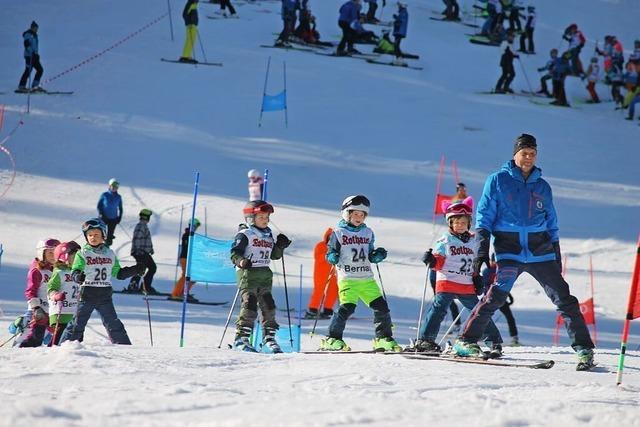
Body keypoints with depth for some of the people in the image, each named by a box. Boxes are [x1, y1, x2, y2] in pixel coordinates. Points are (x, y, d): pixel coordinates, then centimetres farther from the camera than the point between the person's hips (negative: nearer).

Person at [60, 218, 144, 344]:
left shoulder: (109, 254, 12)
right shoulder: (82, 254, -1)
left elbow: (119, 273, 18)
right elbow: (74, 272, -10)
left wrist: (135, 270, 8)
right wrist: (78, 277, -33)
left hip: (105, 296, 3)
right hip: (87, 295, -3)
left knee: (113, 324, 4)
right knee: (77, 324, -3)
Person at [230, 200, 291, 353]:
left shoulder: (268, 235, 19)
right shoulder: (244, 234, -4)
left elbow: (274, 255, 23)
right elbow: (235, 253, -12)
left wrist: (280, 246, 5)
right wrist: (241, 261, -31)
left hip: (265, 274, 7)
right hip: (248, 273, -7)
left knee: (268, 306, 6)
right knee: (249, 306, -14)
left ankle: (269, 338, 14)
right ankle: (241, 339, -11)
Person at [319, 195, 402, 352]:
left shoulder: (368, 233, 15)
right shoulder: (338, 233, 1)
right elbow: (330, 253, 2)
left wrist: (378, 255, -2)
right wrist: (333, 257, -20)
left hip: (367, 279, 5)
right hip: (347, 278, -5)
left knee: (381, 306, 0)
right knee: (347, 307, -19)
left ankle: (383, 339, 14)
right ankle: (332, 339, -10)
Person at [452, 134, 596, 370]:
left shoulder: (542, 187, 15)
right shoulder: (498, 180, 5)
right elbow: (485, 215, 3)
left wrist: (557, 256, 19)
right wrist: (482, 248, -8)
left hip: (540, 252, 3)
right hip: (509, 251, -3)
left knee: (563, 298, -5)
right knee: (497, 294, -22)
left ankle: (584, 348, -1)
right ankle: (467, 340, -15)